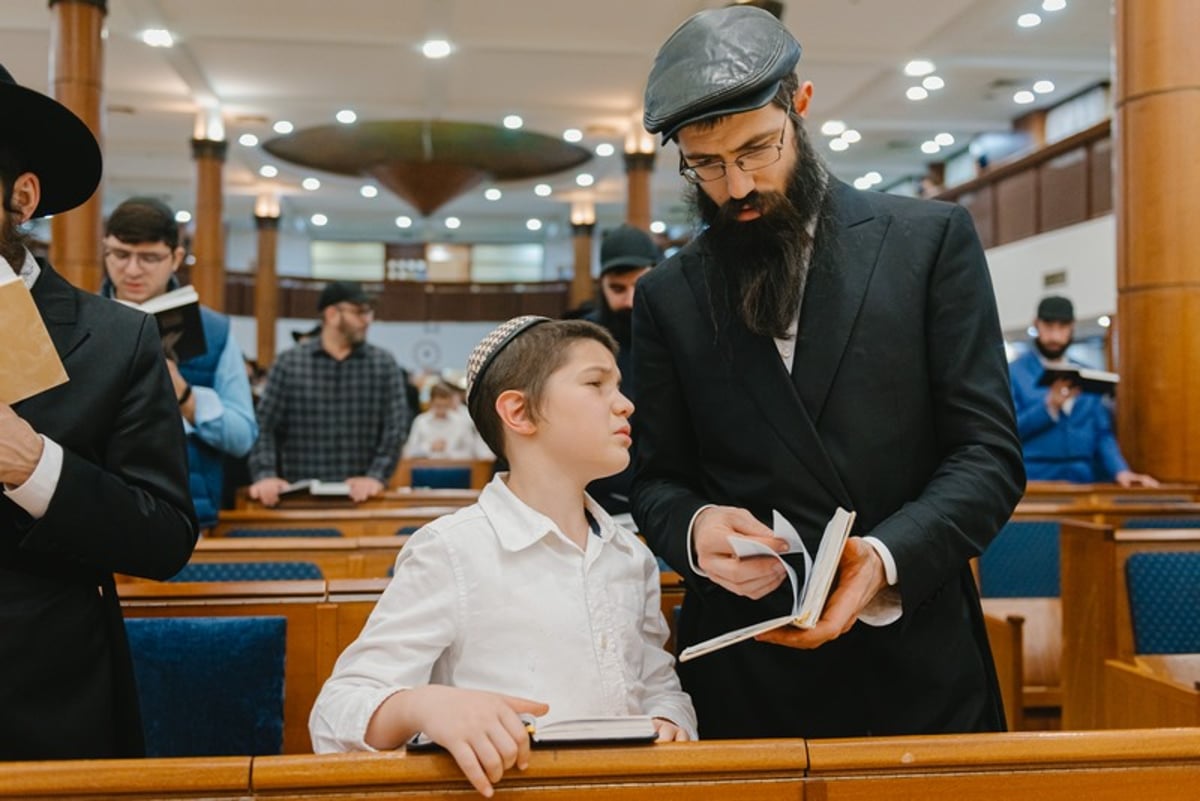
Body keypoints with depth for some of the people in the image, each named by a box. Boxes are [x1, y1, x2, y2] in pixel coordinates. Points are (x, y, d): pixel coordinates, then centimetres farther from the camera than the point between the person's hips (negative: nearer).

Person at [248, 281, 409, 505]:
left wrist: (376, 476, -14)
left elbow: (395, 426, 0)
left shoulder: (384, 364, 7)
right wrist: (266, 475, -13)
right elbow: (264, 425, 2)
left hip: (360, 495, 0)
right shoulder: (288, 363, 6)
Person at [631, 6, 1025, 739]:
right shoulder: (668, 297, 6)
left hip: (917, 668, -1)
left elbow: (989, 454, -3)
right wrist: (695, 526, -14)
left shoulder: (930, 239, 0)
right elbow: (657, 481, 9)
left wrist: (887, 557, -20)